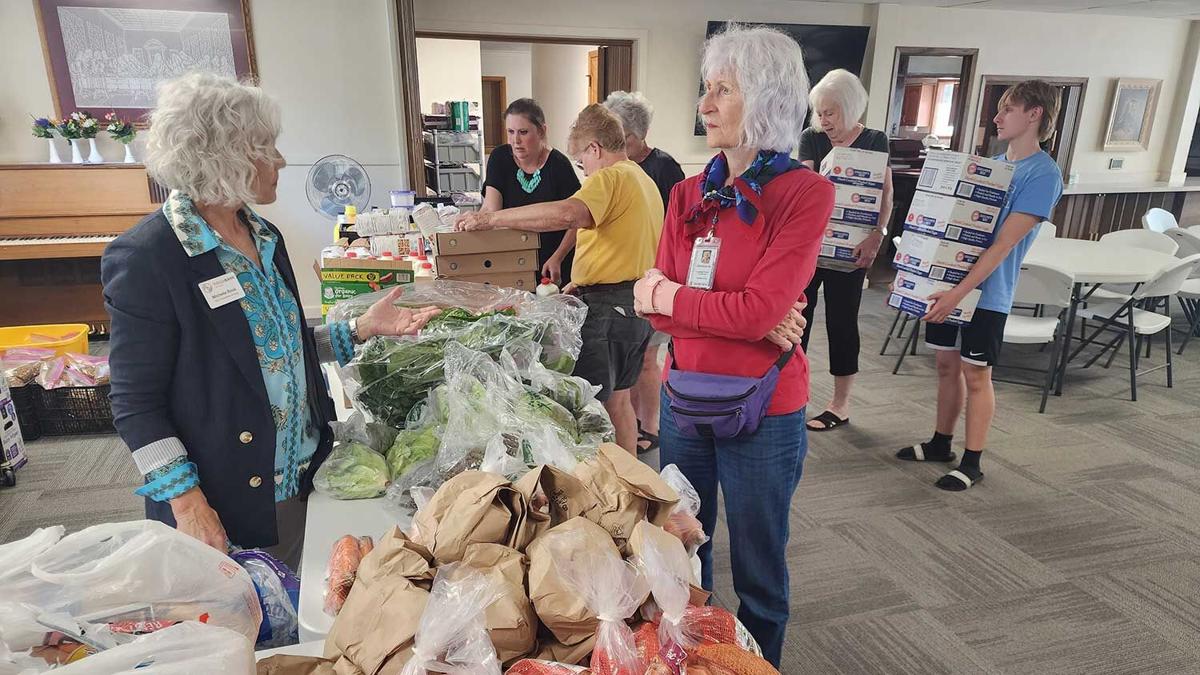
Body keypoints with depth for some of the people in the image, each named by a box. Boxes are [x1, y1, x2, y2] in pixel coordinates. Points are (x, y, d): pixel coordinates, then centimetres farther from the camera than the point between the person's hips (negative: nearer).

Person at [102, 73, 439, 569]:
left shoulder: (264, 236, 5)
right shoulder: (146, 258, -19)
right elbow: (136, 403, -15)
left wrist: (361, 330, 1)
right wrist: (185, 500, -19)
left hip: (294, 476, 7)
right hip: (220, 500, -7)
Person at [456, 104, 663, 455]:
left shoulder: (610, 178, -14)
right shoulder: (645, 180, 17)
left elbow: (568, 214, -33)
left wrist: (491, 219, -28)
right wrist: (585, 281, 18)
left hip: (608, 308, -10)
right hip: (638, 305, 10)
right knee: (617, 399, 20)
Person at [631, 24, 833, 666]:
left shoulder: (806, 193, -13)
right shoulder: (688, 195, 3)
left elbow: (760, 311, -23)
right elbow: (656, 307, -4)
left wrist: (667, 293, -11)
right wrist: (741, 315, -17)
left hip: (762, 412, -5)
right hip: (684, 399, 6)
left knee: (757, 573, 14)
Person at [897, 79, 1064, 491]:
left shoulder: (1043, 173, -13)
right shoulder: (991, 163, 10)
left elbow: (1004, 244, -21)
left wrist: (959, 292, -27)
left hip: (986, 292, -7)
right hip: (948, 278, 7)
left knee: (975, 375, 2)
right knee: (947, 364, 14)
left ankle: (971, 464, 15)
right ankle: (940, 444, 29)